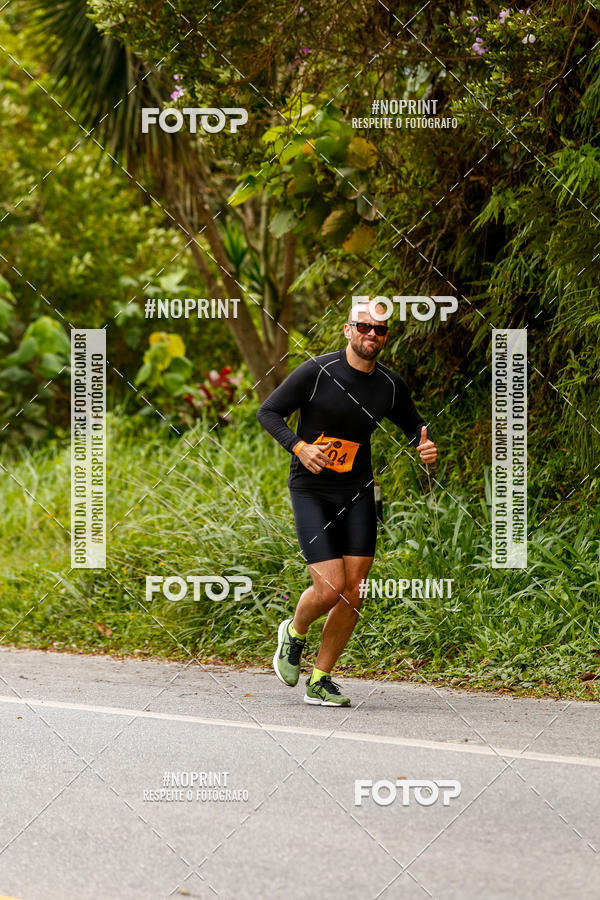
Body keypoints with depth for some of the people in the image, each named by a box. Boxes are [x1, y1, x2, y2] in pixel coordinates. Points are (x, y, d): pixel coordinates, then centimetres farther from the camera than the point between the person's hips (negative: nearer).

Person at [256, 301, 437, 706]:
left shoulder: (390, 385, 2)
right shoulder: (317, 372, -11)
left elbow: (415, 425, 18)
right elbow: (268, 411, -6)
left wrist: (427, 446, -5)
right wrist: (299, 447, -21)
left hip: (357, 491, 4)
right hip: (311, 490, -4)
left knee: (353, 591, -2)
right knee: (331, 588, -15)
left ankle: (320, 681, 12)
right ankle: (295, 632, 20)